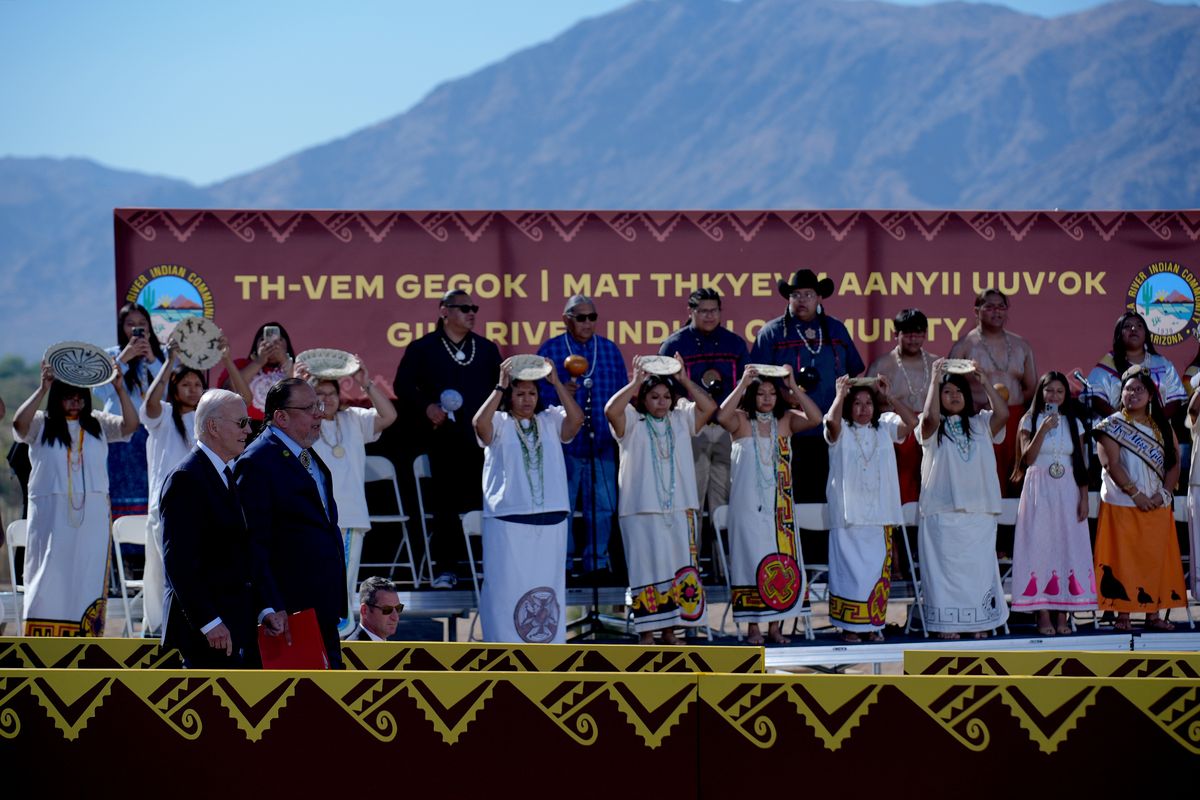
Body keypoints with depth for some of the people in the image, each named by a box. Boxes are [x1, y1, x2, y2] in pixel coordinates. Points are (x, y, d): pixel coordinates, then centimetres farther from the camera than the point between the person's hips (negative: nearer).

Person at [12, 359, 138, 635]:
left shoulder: (97, 424, 8)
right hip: (50, 516, -3)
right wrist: (42, 389, -28)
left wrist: (120, 388, -18)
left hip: (91, 517, 3)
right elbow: (19, 423, -19)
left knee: (88, 579, 3)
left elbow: (130, 425, -5)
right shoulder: (41, 424, 1)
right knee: (49, 579, -3)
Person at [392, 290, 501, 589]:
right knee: (445, 502, -1)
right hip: (444, 438, -2)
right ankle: (446, 567, 3)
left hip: (482, 438, 3)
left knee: (486, 500, -1)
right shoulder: (422, 349, 5)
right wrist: (426, 407, -13)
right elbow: (403, 386, 1)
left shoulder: (487, 349, 16)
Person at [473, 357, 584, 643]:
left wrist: (557, 382, -12)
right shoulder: (499, 423, 2)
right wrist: (500, 386, -17)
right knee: (506, 587, -3)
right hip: (507, 520, -3)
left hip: (551, 519, 3)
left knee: (547, 587, 7)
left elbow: (576, 418, -8)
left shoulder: (550, 420, 10)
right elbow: (480, 423, -19)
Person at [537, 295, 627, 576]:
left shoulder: (610, 350, 11)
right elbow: (537, 393, -1)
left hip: (602, 443, 3)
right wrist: (560, 392, -20)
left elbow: (623, 393, 15)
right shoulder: (550, 350, 2)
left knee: (602, 506, 4)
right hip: (564, 444, -3)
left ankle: (597, 561, 14)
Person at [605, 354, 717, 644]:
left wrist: (684, 379, -2)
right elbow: (611, 410, -19)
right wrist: (636, 382, -14)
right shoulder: (632, 423, 0)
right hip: (641, 511, -4)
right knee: (646, 568, -3)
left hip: (679, 509, 4)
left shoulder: (681, 420, 11)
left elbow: (709, 407, 0)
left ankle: (669, 631, 13)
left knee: (679, 568, 5)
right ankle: (646, 633, 0)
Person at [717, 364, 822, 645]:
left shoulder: (786, 420, 5)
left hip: (779, 504, 3)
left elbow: (815, 418, -11)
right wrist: (742, 384, -23)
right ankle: (753, 626, 2)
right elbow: (722, 416, -24)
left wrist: (793, 386, -14)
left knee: (781, 561, 1)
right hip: (748, 504, -3)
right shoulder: (741, 420, -2)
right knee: (751, 558, -2)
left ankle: (775, 624, 7)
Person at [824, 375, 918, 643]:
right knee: (850, 569, -4)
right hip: (849, 515, -3)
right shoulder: (841, 431, 1)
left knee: (878, 569, 3)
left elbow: (911, 422, -5)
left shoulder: (885, 428, 11)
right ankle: (850, 626, 0)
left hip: (880, 514, 3)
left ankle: (874, 625, 9)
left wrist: (889, 397, -7)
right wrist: (840, 395, -13)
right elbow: (831, 421, -21)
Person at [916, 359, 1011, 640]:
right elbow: (930, 417, -17)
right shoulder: (933, 428, 5)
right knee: (946, 569, -4)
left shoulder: (980, 424, 12)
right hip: (943, 513, -2)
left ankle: (981, 625, 6)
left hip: (979, 511, 2)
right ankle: (947, 627, -1)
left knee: (980, 569, 2)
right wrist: (935, 380, -15)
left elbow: (1003, 414, -5)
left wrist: (985, 382, -10)